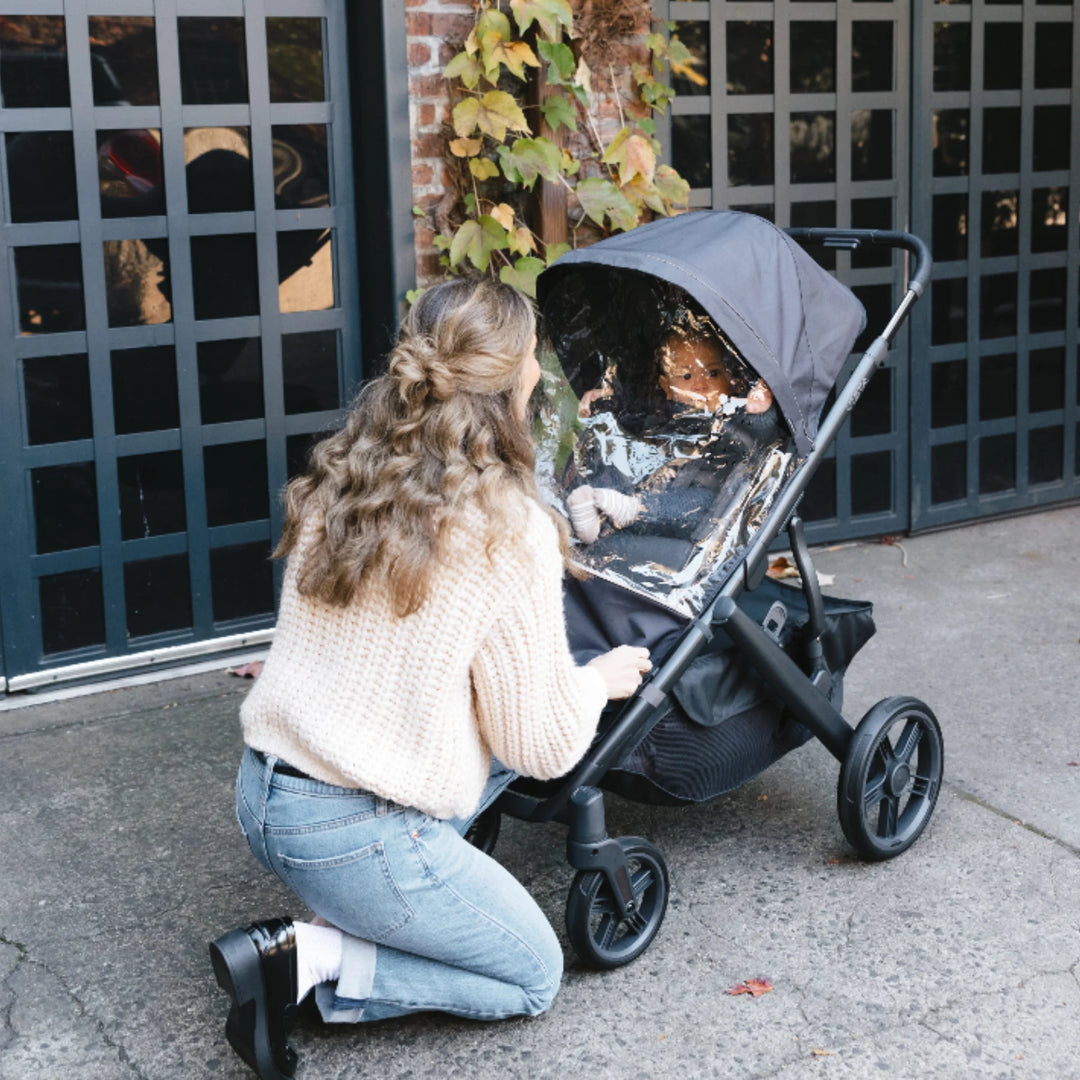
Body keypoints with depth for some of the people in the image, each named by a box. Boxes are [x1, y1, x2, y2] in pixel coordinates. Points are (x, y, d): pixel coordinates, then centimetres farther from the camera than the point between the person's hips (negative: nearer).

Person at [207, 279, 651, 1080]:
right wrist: (603, 679, 10)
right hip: (358, 839, -7)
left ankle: (362, 919, 12)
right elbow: (542, 744, -11)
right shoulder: (511, 533, -18)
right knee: (533, 977, 16)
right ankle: (312, 958, -3)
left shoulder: (337, 483, 1)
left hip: (261, 797, 7)